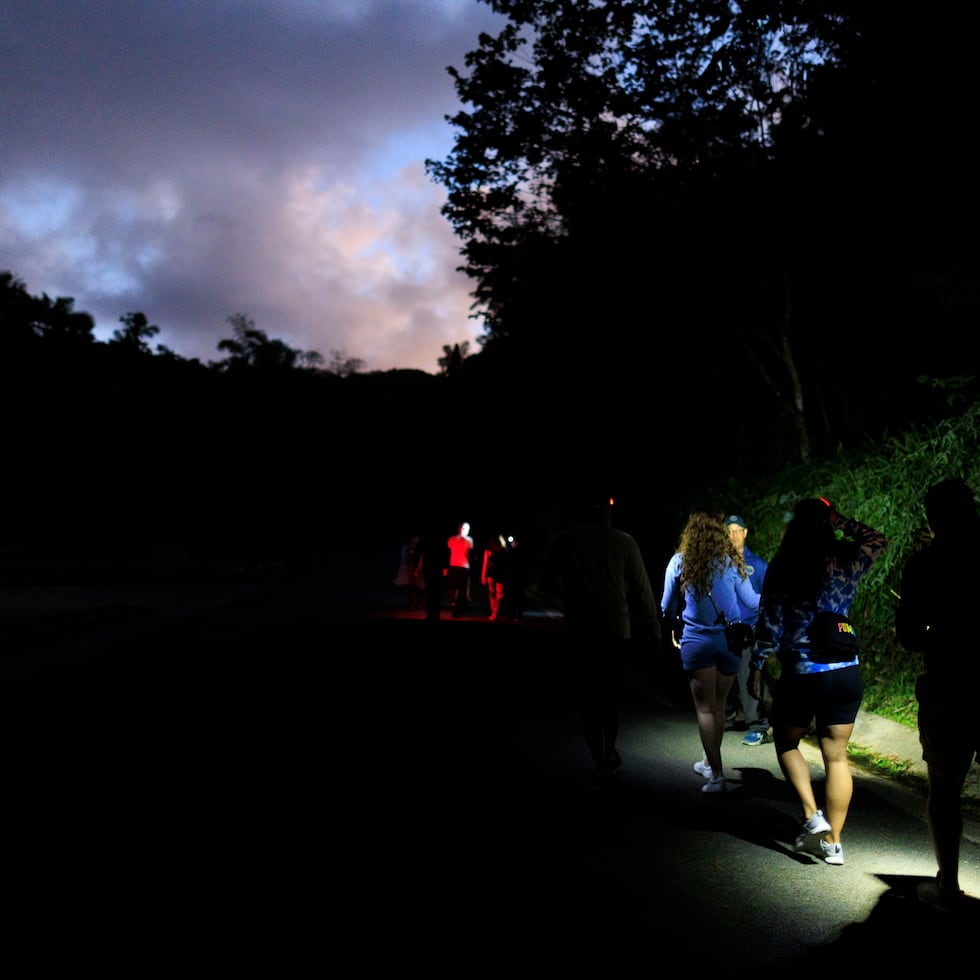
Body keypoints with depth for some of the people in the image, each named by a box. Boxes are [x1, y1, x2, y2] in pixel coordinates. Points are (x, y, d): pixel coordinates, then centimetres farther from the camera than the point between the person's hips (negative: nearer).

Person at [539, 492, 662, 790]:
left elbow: (546, 583, 6)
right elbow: (642, 589, -2)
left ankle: (601, 765, 2)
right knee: (610, 694, 20)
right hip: (616, 630, 1)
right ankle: (610, 754, 24)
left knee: (588, 698, 5)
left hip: (579, 630, -1)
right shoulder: (623, 541, -2)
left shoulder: (564, 540, -1)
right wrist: (653, 628, 6)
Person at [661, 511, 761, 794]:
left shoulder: (679, 562, -4)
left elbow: (667, 609, 3)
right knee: (718, 706, 17)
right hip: (730, 641, 2)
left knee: (705, 708, 2)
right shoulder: (732, 561, -1)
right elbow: (750, 602, 5)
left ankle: (717, 775, -5)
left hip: (696, 641, -2)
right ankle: (709, 762, 34)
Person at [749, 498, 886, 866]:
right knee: (837, 756, 12)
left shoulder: (782, 569, -9)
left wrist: (756, 668, 3)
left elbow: (770, 626, -7)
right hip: (847, 674, 3)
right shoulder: (847, 563, -2)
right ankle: (833, 843, 16)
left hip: (801, 676, -3)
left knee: (786, 744, 19)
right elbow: (877, 540, 20)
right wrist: (841, 521, 11)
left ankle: (812, 815, 4)